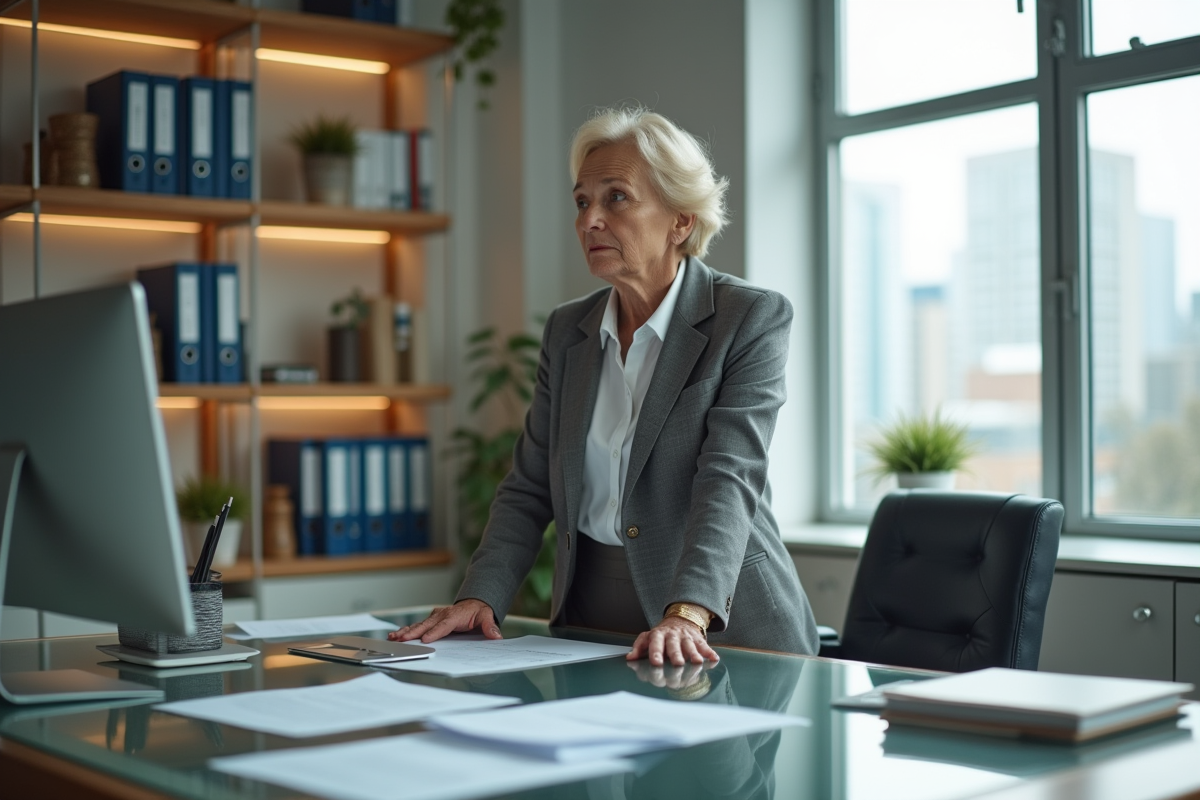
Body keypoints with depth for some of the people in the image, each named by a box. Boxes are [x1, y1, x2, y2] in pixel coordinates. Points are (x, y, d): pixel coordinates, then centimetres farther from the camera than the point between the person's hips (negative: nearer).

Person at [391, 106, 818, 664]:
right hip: (588, 629, 4)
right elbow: (529, 486, 9)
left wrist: (686, 614, -30)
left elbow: (728, 478, -17)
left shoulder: (752, 318, -5)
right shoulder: (567, 330, 10)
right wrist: (480, 597, -6)